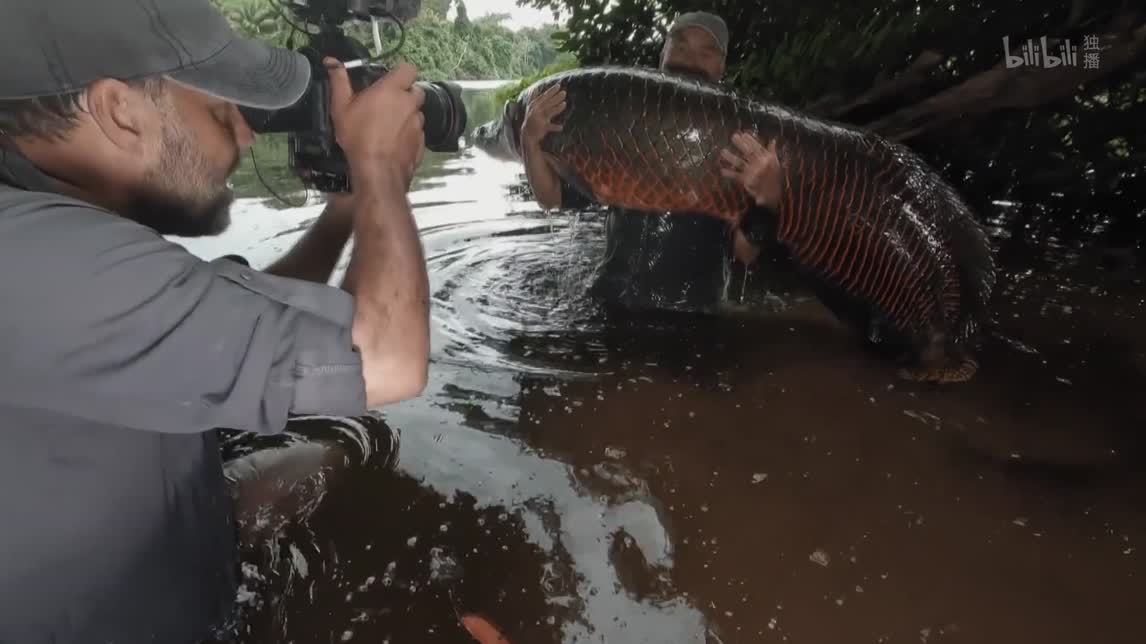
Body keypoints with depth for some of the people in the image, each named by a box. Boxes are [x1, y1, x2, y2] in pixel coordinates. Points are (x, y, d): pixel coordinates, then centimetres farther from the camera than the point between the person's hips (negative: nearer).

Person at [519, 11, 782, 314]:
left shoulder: (739, 142, -3)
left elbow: (745, 252, -11)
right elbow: (551, 196, 4)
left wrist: (768, 198, -30)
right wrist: (530, 140, -13)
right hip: (609, 302, 2)